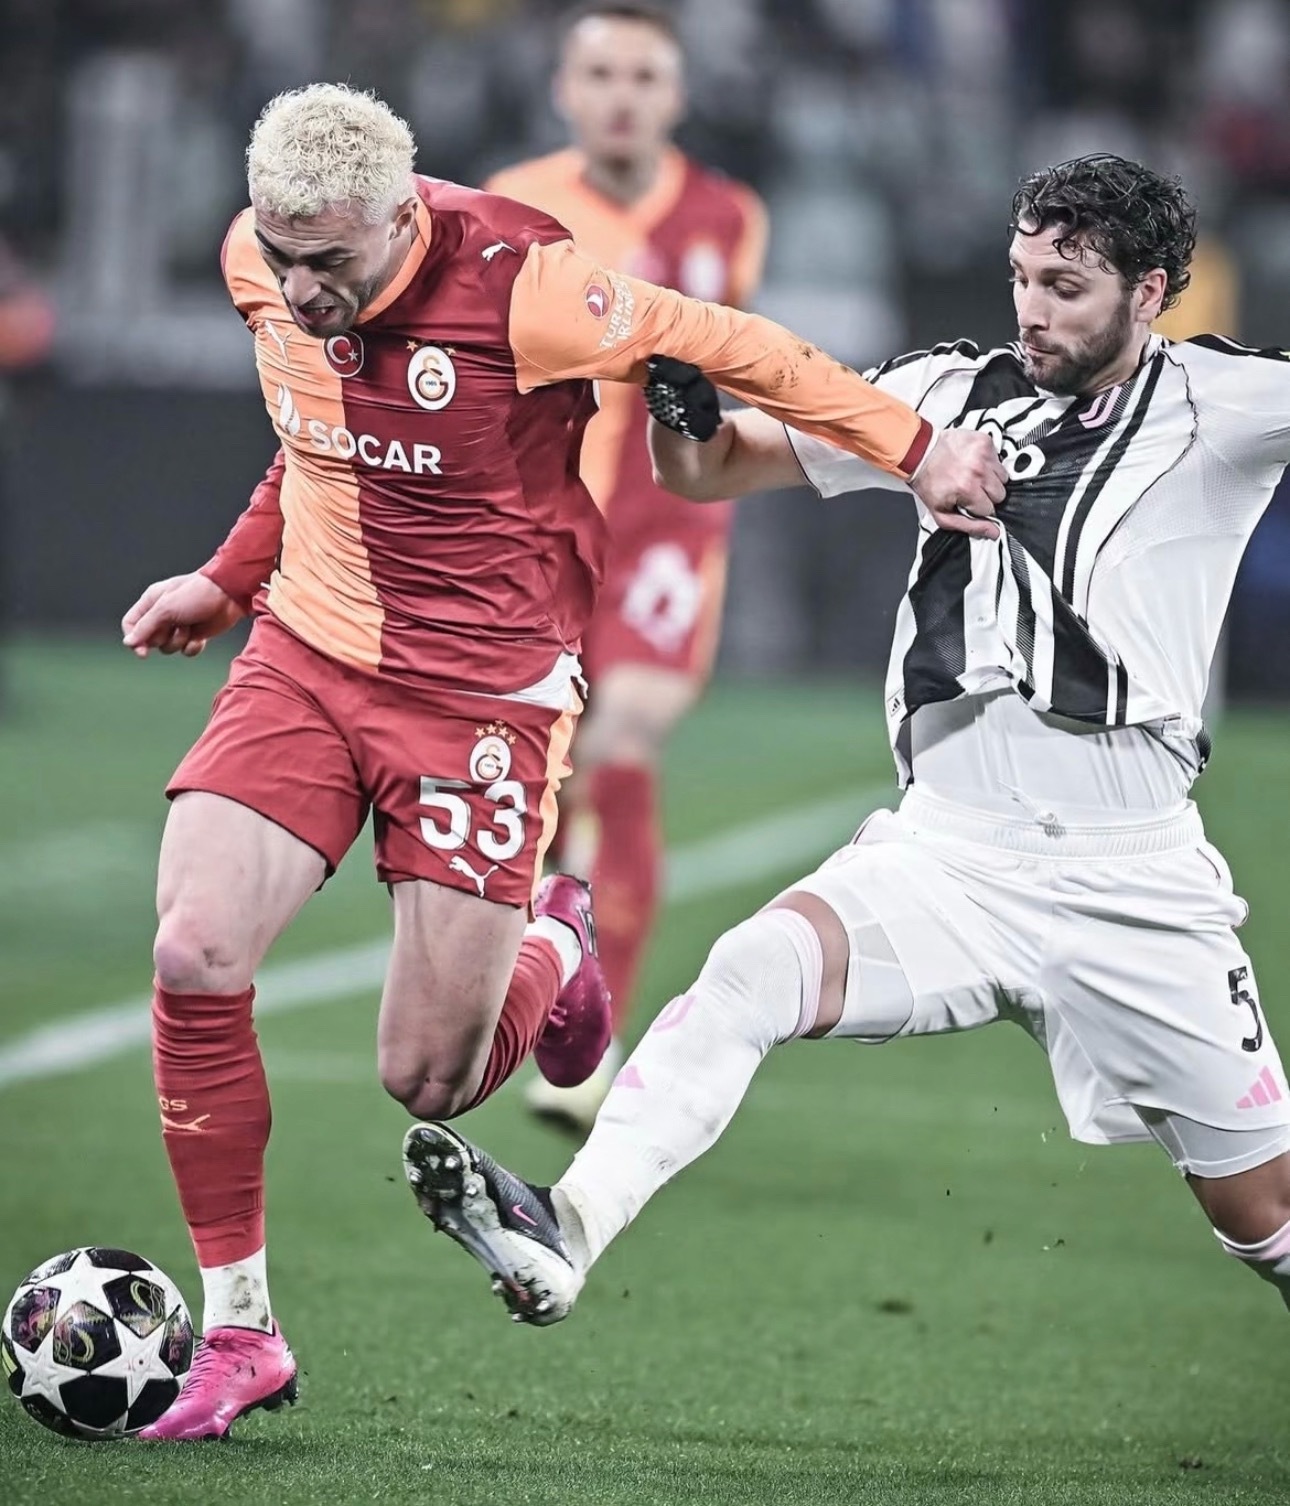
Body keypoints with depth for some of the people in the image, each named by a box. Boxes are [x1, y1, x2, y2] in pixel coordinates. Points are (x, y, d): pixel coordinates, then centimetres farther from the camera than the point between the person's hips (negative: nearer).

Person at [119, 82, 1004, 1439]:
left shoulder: (515, 287, -22)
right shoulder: (256, 262, -4)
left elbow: (725, 348, -9)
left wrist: (914, 445, -4)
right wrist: (231, 579, 19)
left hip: (482, 694, -4)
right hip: (307, 653, 4)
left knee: (426, 1081, -5)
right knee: (193, 955, -17)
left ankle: (550, 952, 34)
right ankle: (237, 1332, -1)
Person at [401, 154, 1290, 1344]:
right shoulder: (958, 392, 9)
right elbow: (712, 470, 11)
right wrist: (682, 399, -11)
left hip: (1134, 883, -2)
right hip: (948, 855, 2)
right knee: (752, 971, -26)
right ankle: (563, 1234, -38)